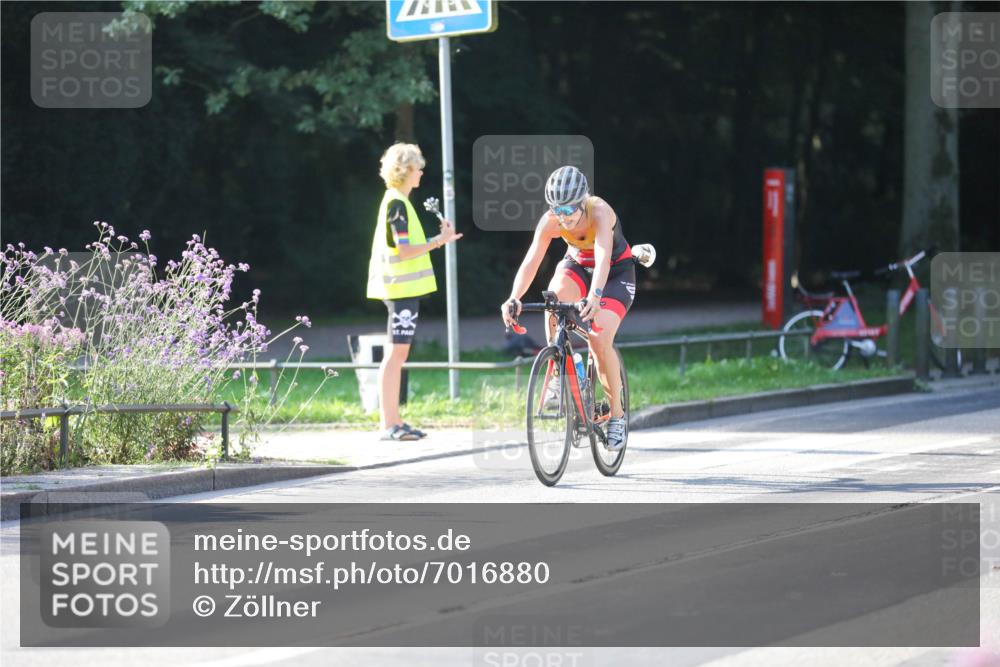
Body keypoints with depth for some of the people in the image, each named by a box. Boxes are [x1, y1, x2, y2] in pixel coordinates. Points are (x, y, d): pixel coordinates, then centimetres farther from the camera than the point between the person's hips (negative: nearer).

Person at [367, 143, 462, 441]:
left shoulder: (396, 202, 18)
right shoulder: (397, 204, -14)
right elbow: (404, 250, -20)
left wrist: (439, 238, 17)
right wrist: (440, 241, -15)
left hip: (402, 288, 11)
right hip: (402, 286, -11)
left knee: (398, 353, 11)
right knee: (396, 352, -10)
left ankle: (394, 421, 13)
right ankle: (389, 424, -12)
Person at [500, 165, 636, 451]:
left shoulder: (599, 212, -35)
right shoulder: (550, 221, -25)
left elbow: (603, 257, -49)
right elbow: (531, 260, -33)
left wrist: (594, 296, -66)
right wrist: (514, 299, -49)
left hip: (616, 269, -3)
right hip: (577, 264, 3)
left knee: (600, 340, -21)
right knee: (555, 296, -32)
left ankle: (617, 414, -3)